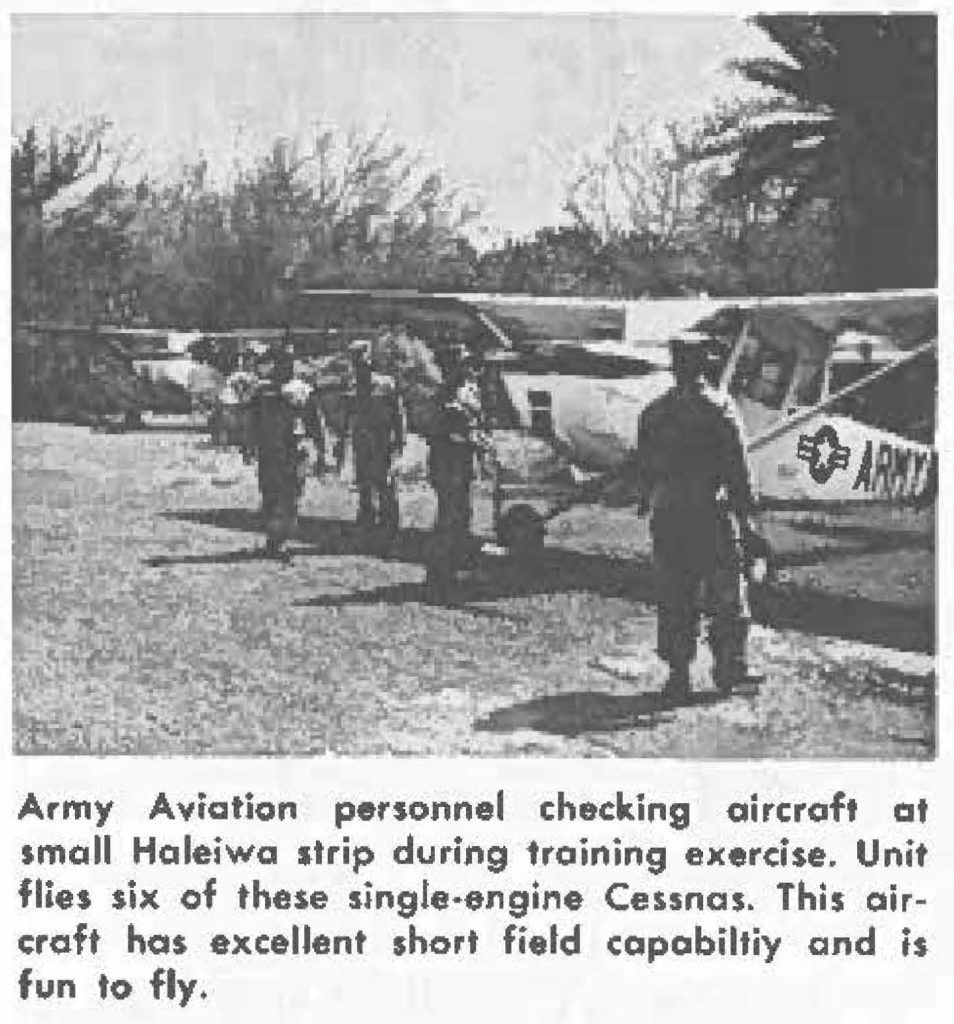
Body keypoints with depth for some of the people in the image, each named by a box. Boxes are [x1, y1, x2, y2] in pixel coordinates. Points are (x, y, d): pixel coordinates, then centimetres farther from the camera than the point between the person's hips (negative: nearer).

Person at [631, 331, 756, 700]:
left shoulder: (653, 412, 7)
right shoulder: (721, 407, -5)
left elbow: (643, 469, 11)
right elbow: (738, 468, -7)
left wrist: (647, 504, 20)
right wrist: (745, 512, -4)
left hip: (668, 514, 3)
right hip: (712, 512, -3)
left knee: (673, 598, 7)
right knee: (726, 592, 8)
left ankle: (678, 673, 8)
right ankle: (728, 665, 10)